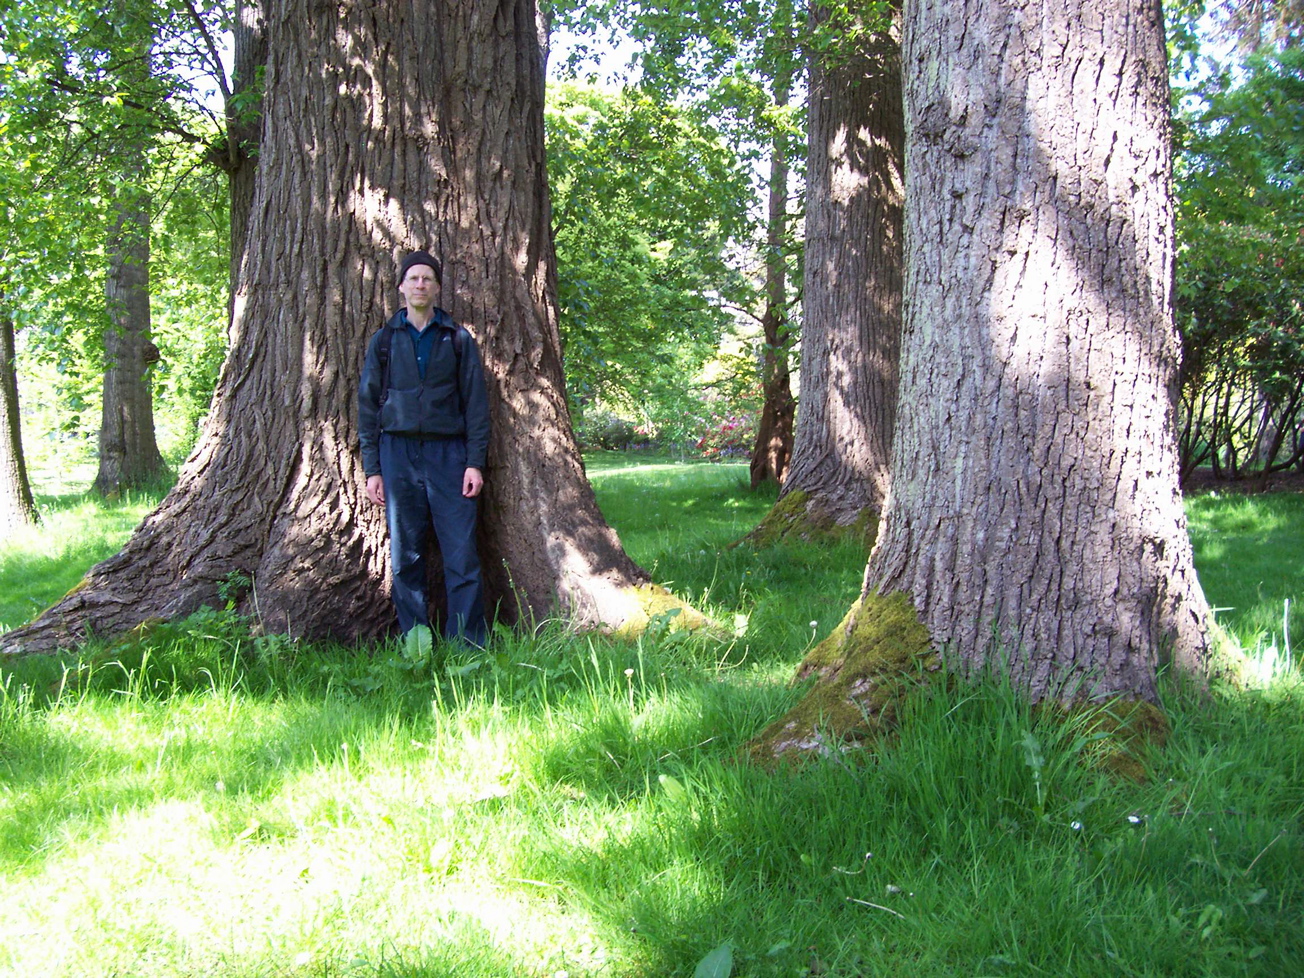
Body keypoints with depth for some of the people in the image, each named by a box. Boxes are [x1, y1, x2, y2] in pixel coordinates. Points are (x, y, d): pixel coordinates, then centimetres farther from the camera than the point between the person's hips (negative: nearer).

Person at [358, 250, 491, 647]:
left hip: (448, 451, -1)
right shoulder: (385, 340, 11)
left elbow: (476, 403, 8)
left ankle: (469, 647, 0)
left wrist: (475, 462, -2)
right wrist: (372, 469, 4)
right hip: (398, 452, 1)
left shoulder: (457, 338, 9)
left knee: (462, 554, -7)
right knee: (405, 555, 2)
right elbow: (367, 405, 12)